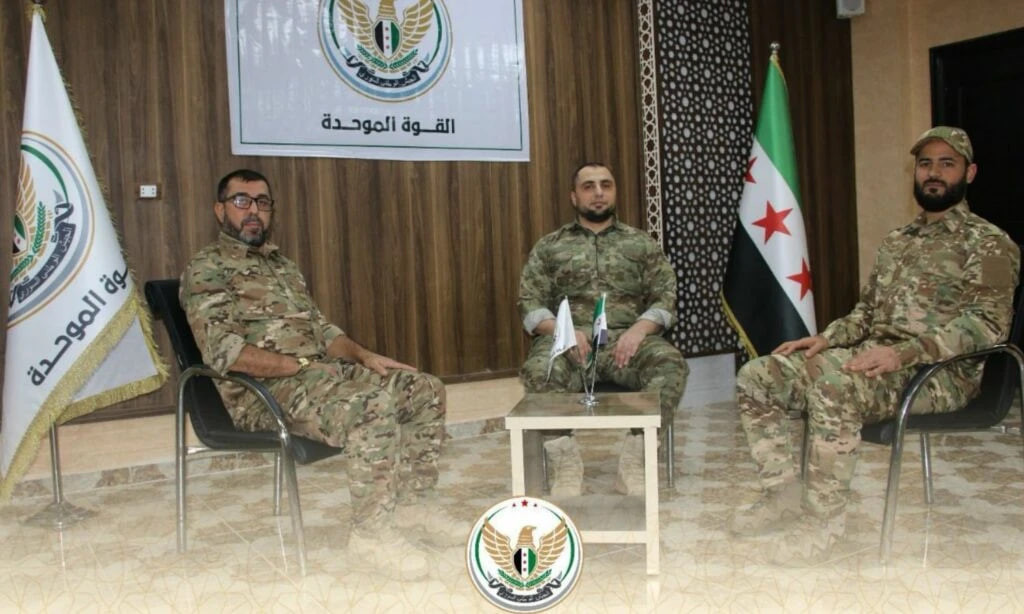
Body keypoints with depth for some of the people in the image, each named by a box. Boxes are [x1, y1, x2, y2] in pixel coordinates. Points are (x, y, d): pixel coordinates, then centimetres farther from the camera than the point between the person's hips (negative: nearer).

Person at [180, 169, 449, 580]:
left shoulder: (283, 265, 23)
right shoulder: (207, 268, -3)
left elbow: (321, 328, 20)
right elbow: (223, 350, -17)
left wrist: (364, 356, 0)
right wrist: (301, 365, -19)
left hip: (321, 373, 9)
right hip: (264, 391, -8)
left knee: (426, 391, -3)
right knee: (375, 406, -33)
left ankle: (408, 508, 2)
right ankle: (372, 533, -19)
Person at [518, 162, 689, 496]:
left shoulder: (642, 243, 16)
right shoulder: (548, 247, 15)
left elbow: (665, 299, 7)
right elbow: (529, 305, 6)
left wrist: (639, 328, -15)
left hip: (627, 338, 1)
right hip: (570, 338, 0)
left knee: (671, 364, -32)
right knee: (538, 371, -35)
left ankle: (635, 456, -23)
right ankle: (566, 460, -20)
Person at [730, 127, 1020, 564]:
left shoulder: (987, 243, -2)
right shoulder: (896, 241, 21)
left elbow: (987, 322, -15)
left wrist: (904, 353, -27)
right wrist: (825, 339, 1)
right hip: (871, 357, 7)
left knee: (834, 385, -38)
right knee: (755, 377, -8)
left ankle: (825, 518, -23)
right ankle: (785, 493, -1)